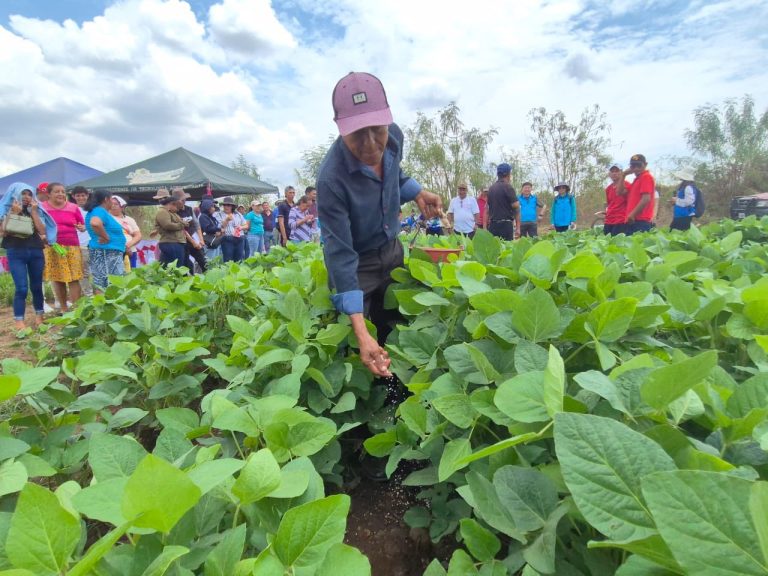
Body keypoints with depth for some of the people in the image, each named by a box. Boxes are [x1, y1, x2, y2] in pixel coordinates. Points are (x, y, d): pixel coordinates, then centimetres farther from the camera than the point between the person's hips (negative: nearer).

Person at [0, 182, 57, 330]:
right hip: (16, 253, -3)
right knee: (21, 288, -11)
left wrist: (34, 212, -4)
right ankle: (18, 322, -6)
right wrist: (14, 213, -11)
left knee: (36, 286, 10)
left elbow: (42, 231, 0)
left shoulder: (35, 210, 12)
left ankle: (39, 316, 22)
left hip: (36, 251, 3)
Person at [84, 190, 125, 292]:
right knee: (105, 284, -12)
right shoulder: (100, 211, -14)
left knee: (100, 283, 11)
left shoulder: (100, 211, 16)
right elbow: (95, 223, -36)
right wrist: (106, 237, -23)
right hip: (106, 252, -10)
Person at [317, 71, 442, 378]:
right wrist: (361, 334, -40)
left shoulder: (394, 137, -15)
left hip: (392, 250, 6)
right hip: (356, 263, -6)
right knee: (354, 348, 6)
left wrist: (418, 193, -8)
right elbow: (341, 255, -35)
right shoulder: (332, 179, -34)